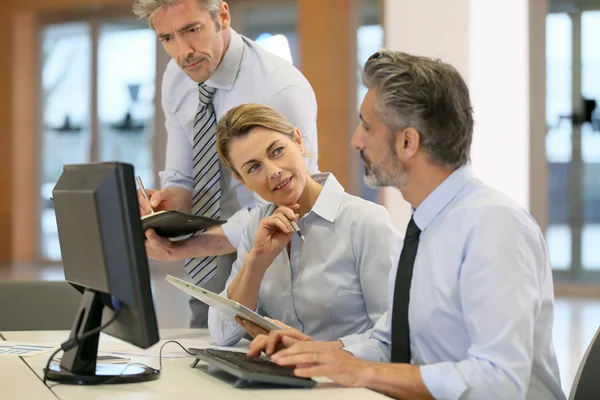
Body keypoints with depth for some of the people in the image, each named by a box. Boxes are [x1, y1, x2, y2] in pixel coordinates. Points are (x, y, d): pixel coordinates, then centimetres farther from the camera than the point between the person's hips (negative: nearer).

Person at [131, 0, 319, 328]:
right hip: (209, 268, 6)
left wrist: (181, 249, -32)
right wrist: (165, 203, -20)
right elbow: (182, 178, 5)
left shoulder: (282, 91, -23)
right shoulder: (176, 79, -2)